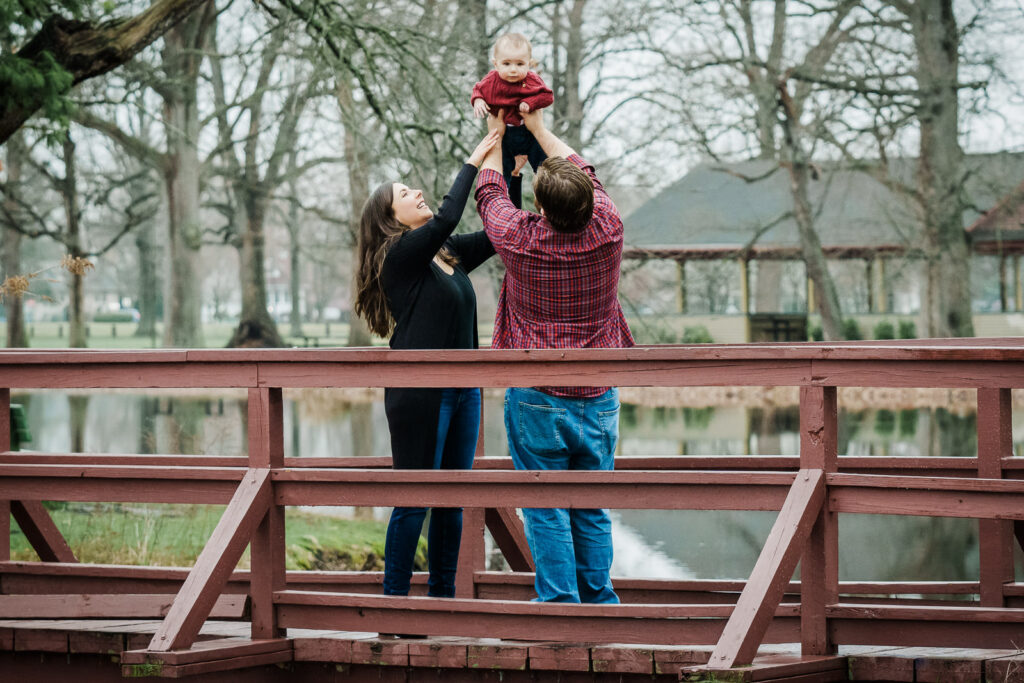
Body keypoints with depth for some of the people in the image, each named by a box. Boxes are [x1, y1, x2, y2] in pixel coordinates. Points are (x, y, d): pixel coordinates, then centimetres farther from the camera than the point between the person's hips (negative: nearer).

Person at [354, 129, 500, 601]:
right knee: (414, 499, -4)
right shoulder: (399, 256, -8)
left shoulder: (448, 254, 13)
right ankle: (394, 596, 4)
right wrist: (473, 163, -13)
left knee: (452, 499, 10)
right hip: (419, 392, -8)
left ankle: (443, 595, 17)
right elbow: (446, 219, -21)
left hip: (461, 389, 8)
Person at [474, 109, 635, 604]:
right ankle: (600, 605, 14)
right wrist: (539, 128, 28)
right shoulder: (608, 231, -5)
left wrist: (496, 135, 27)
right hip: (598, 397, 3)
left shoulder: (520, 239, -12)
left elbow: (490, 191, 10)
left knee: (546, 512, 1)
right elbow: (585, 173, 15)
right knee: (592, 511, 11)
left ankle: (560, 604, -1)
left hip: (536, 399, -3)